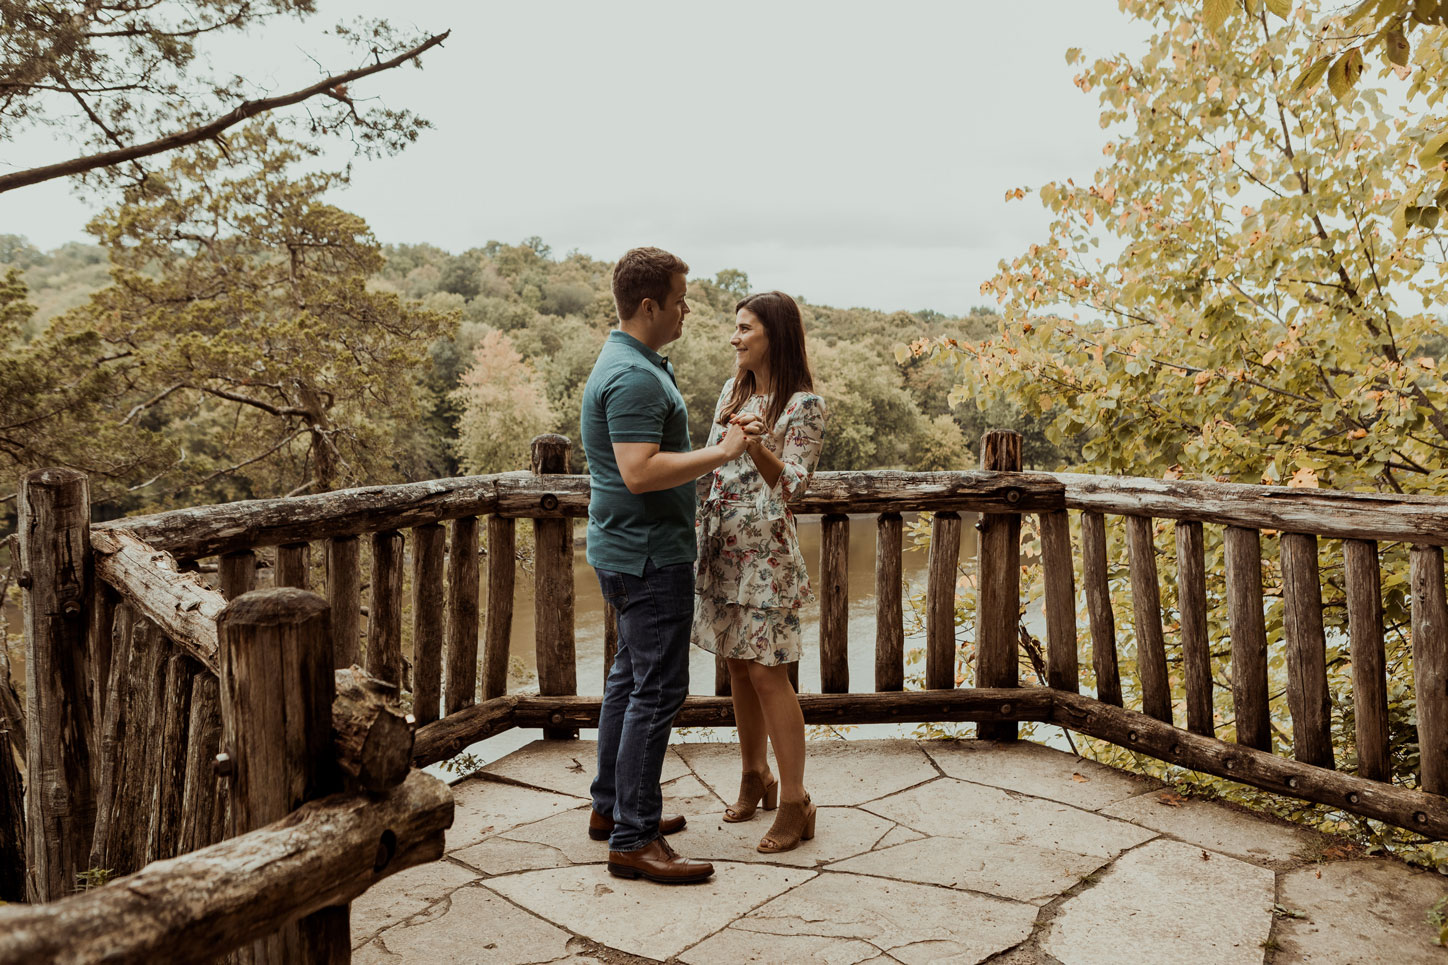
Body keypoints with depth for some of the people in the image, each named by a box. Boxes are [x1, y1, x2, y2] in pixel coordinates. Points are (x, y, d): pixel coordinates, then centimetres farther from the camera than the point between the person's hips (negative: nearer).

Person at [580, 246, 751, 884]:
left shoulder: (634, 364, 15)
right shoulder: (634, 376, -20)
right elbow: (640, 471, -29)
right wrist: (721, 453, -23)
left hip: (631, 550, 11)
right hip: (648, 553, -11)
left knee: (630, 677, 17)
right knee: (658, 689, -7)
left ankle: (612, 806, 29)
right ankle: (633, 839, 0)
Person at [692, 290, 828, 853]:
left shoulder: (803, 404, -10)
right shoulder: (733, 390, 11)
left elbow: (790, 483, -19)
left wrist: (758, 446, -37)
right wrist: (695, 529, 15)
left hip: (764, 549, -7)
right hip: (719, 546, 7)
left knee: (766, 673, -5)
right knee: (737, 666, 13)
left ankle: (794, 802, 5)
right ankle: (754, 777, 29)